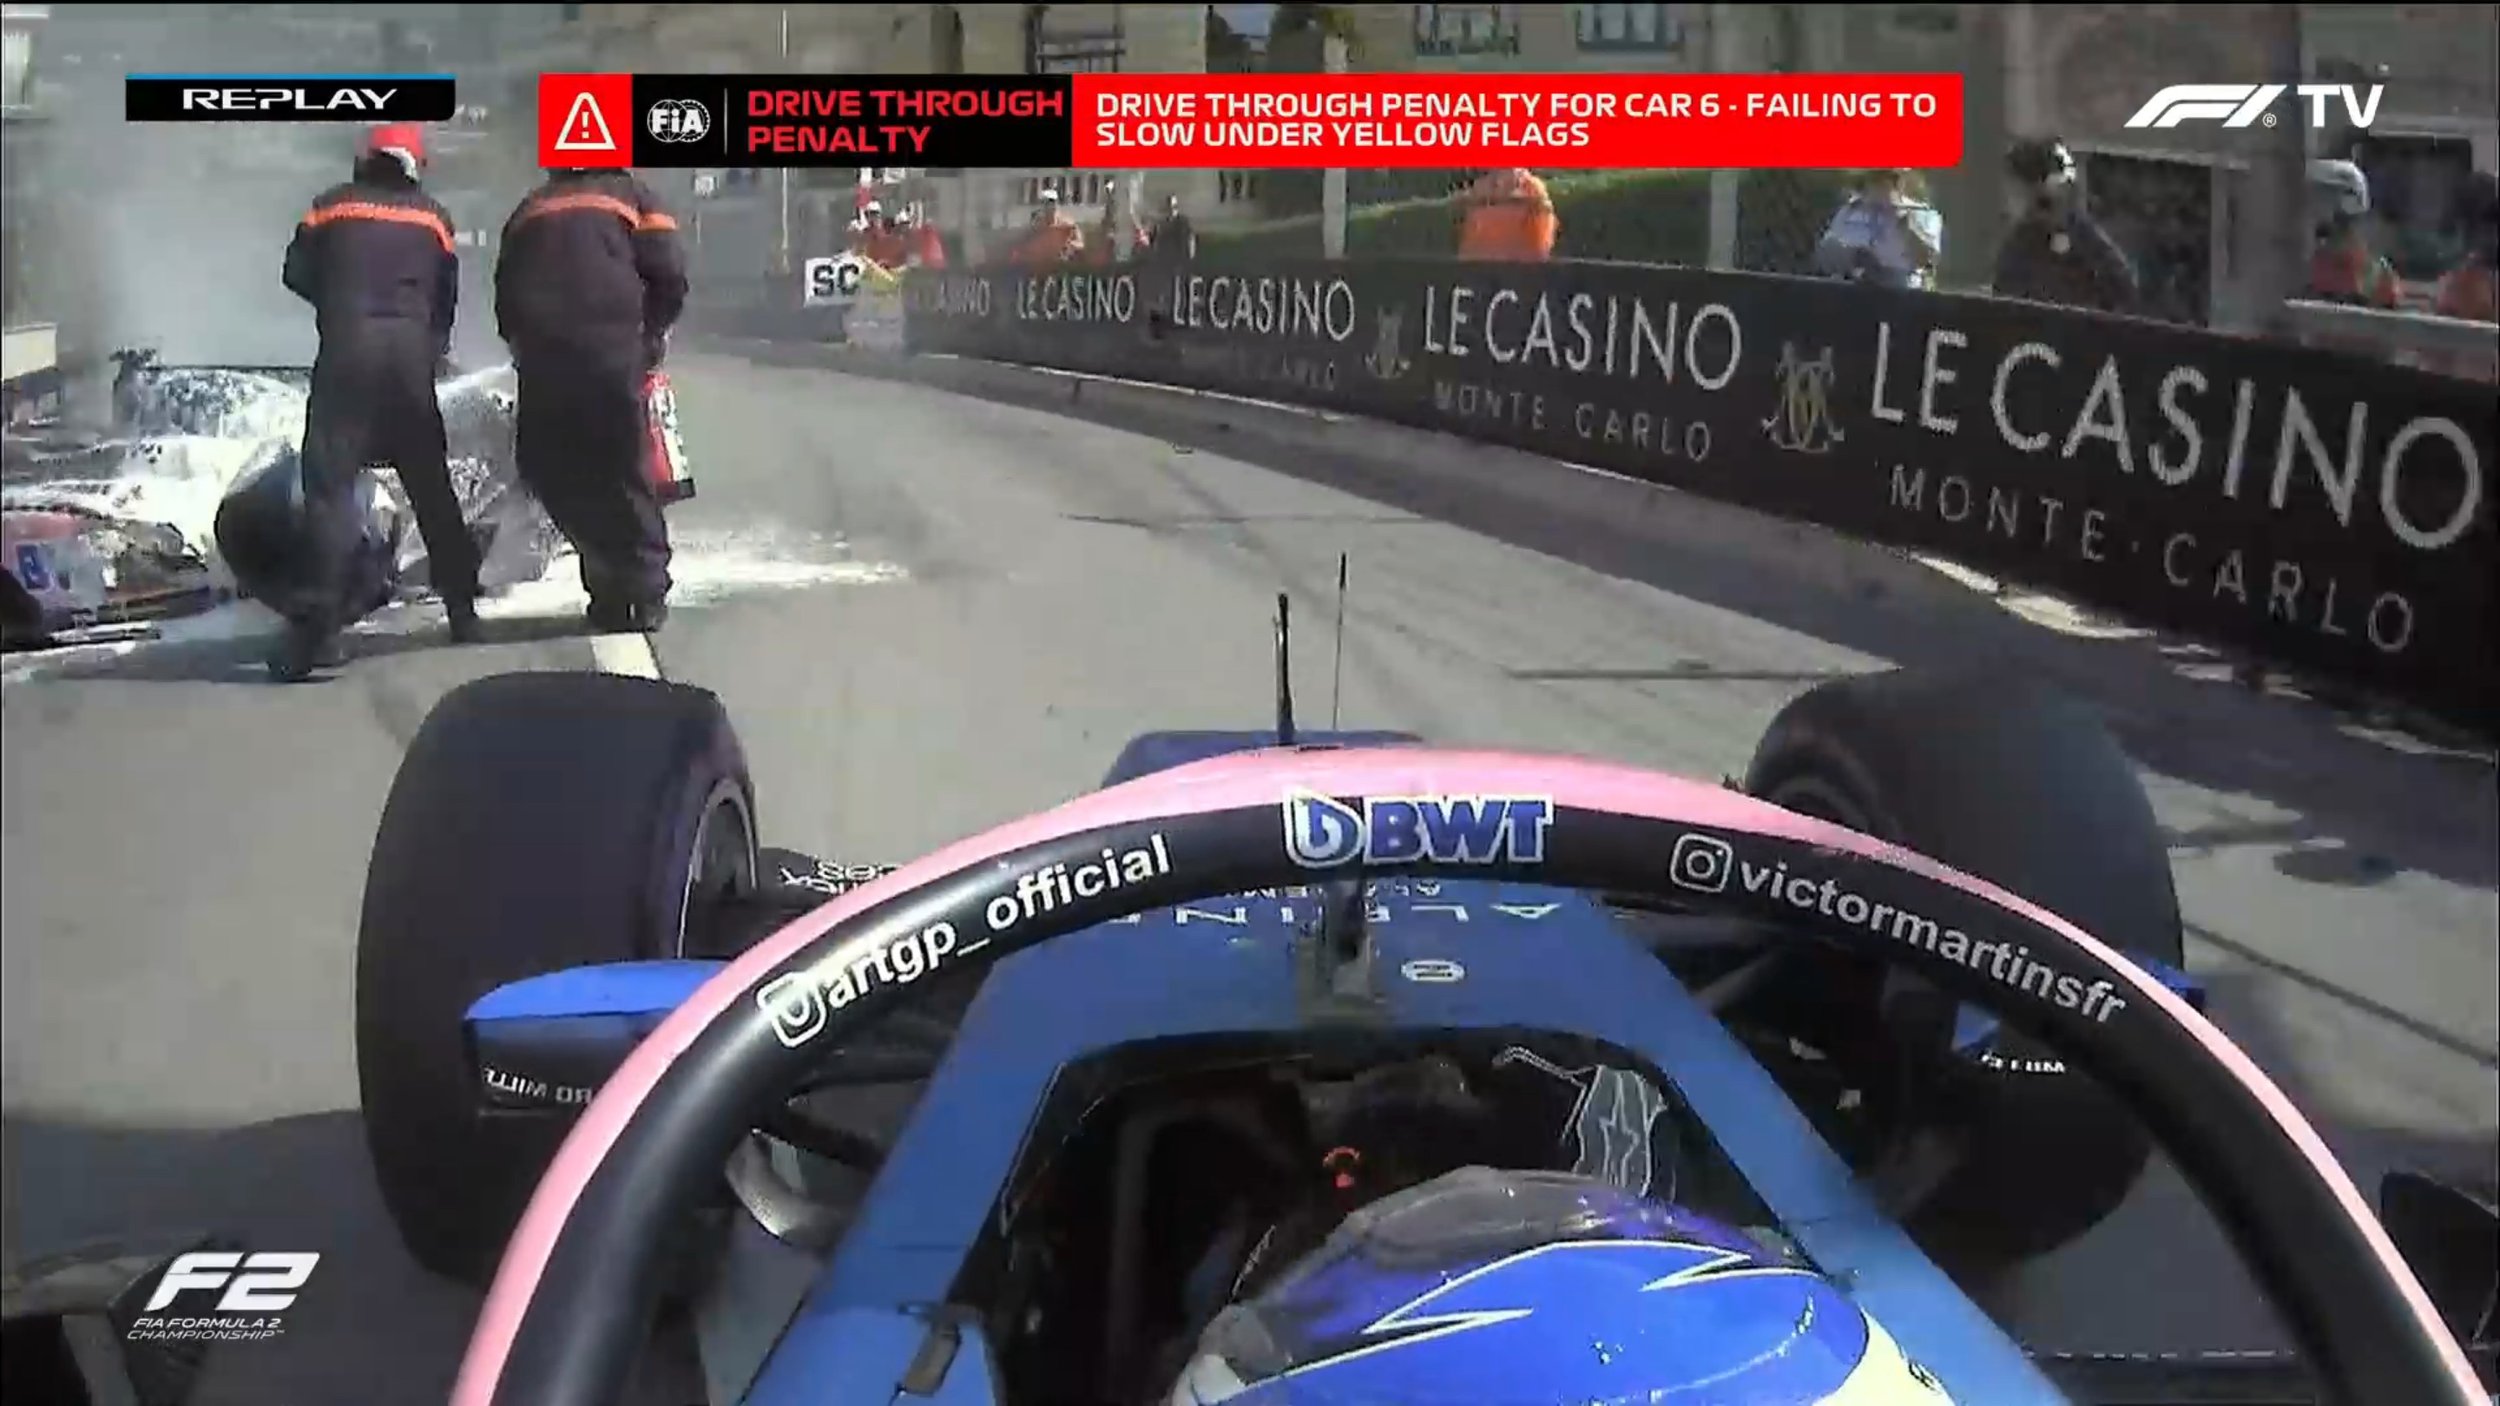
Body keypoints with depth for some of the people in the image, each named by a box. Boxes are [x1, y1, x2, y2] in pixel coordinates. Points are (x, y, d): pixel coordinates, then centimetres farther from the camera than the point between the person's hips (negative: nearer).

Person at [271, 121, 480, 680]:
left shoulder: (332, 205, 9)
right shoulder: (433, 216, 13)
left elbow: (296, 275, 9)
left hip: (347, 351, -2)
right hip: (411, 352, 2)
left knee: (330, 482, -6)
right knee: (431, 485, 15)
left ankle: (317, 625, -17)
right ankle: (462, 610, 20)